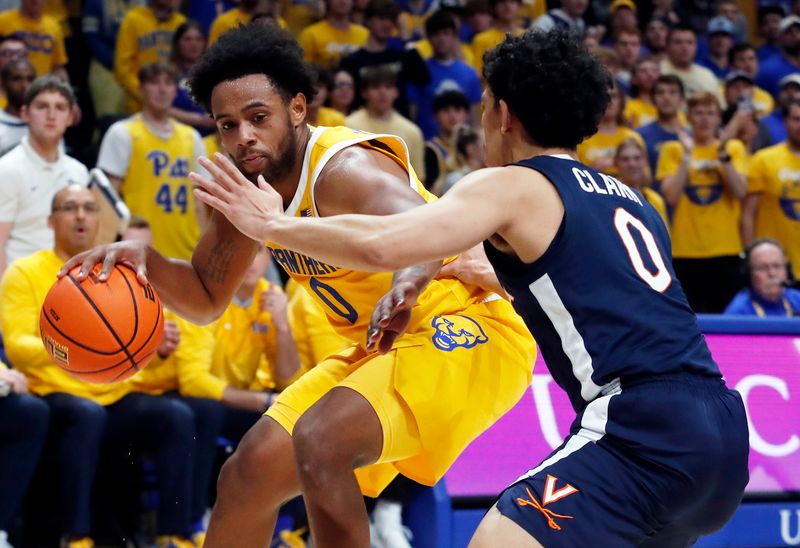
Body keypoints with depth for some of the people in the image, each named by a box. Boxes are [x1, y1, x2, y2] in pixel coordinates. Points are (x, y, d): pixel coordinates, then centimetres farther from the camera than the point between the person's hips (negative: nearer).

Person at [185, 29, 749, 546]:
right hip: (724, 434, 9)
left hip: (643, 433, -9)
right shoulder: (627, 197, 25)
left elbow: (380, 247, -9)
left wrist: (272, 224, 6)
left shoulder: (512, 186, 2)